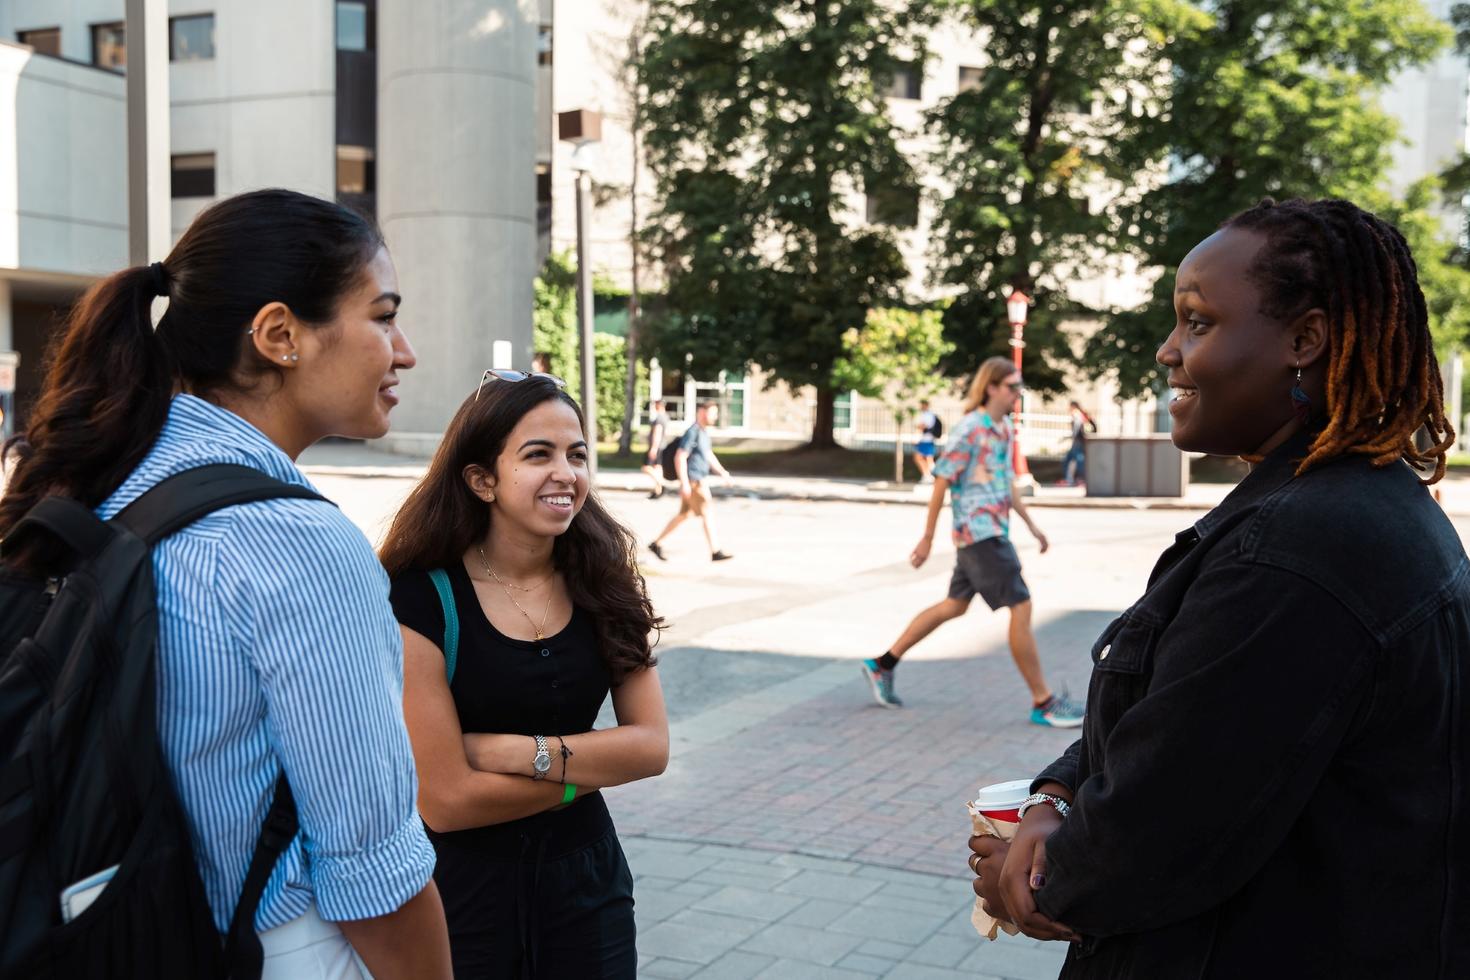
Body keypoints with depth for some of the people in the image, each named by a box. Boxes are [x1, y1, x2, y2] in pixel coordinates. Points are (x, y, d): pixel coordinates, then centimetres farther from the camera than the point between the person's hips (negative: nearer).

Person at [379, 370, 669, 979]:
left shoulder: (603, 582, -3)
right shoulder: (419, 601, -18)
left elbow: (652, 746, -6)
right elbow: (445, 800, -20)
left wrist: (519, 752, -18)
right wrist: (593, 766, -10)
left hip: (585, 881, 4)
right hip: (461, 888, -4)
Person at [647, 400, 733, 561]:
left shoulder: (703, 432, 14)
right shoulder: (692, 432, -16)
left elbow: (709, 455, 23)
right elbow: (680, 458, -20)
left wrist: (722, 471, 11)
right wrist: (684, 483, -23)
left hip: (701, 481, 10)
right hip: (693, 482, -10)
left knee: (684, 515, 14)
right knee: (707, 514, -7)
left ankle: (657, 544, 20)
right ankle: (715, 552, -2)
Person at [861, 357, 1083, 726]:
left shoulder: (1005, 428, 12)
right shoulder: (970, 430, -16)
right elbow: (942, 484, -13)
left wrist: (1030, 523, 20)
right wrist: (927, 539, -11)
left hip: (993, 532, 10)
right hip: (979, 533, -10)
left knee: (955, 605, 16)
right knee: (1021, 608, -8)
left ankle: (883, 664, 26)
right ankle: (1043, 703, 0)